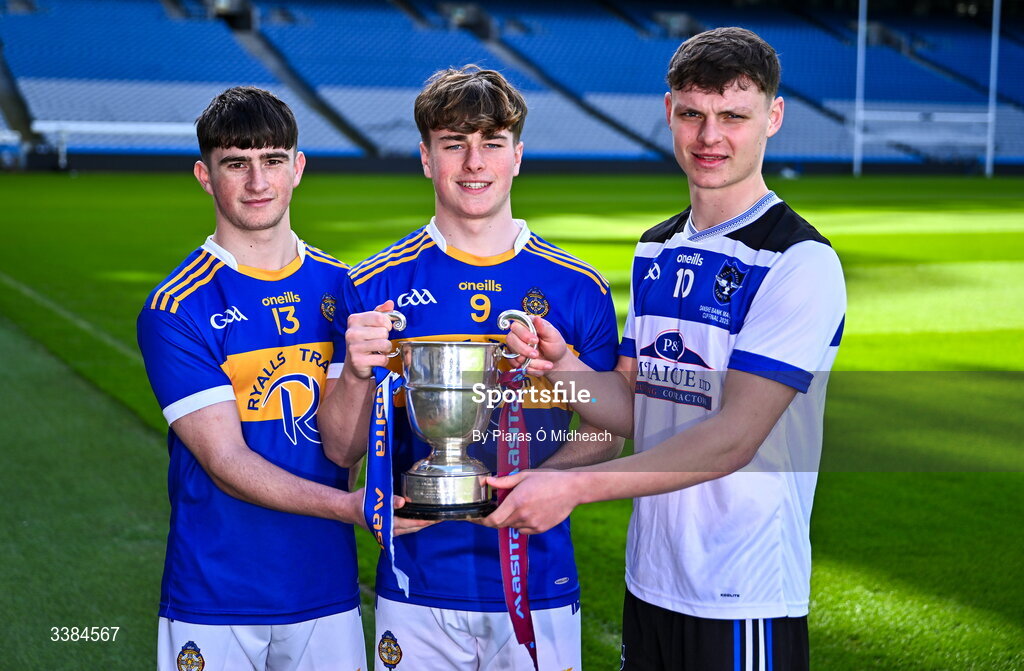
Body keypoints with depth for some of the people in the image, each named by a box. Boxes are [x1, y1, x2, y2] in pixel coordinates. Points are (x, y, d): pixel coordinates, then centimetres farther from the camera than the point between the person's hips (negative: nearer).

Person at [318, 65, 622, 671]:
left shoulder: (578, 287, 2)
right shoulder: (377, 286, -1)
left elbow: (608, 433, 4)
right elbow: (342, 450, 0)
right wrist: (356, 374, -19)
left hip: (540, 582, 1)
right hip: (418, 587, 0)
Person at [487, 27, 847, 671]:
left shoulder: (802, 262, -14)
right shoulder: (655, 251, 11)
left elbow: (735, 436, -20)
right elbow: (636, 408, 12)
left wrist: (575, 485, -23)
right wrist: (562, 365, -8)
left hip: (744, 602, -6)